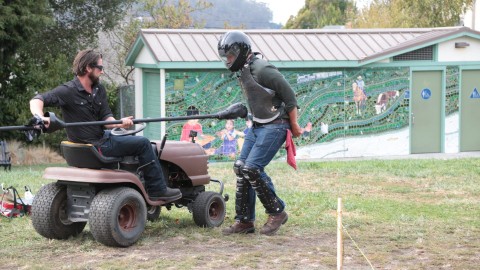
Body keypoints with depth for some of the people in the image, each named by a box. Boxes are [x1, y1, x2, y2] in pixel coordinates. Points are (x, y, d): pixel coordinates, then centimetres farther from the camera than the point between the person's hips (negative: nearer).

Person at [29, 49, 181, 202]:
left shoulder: (99, 90, 8)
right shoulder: (68, 91, -16)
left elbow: (106, 118, 3)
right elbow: (37, 100, -22)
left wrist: (119, 123, -20)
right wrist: (40, 117, -45)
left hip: (101, 137, 9)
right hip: (95, 147, -9)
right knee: (143, 143, -6)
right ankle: (158, 191, 1)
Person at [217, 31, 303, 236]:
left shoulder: (262, 70, -19)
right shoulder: (241, 72, 10)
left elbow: (289, 96, -16)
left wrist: (294, 126, -10)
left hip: (275, 126, -10)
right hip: (257, 126, 10)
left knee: (252, 168, -16)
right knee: (240, 168, 4)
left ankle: (277, 212, -1)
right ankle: (244, 221, 11)